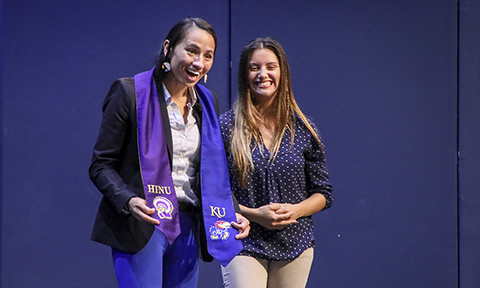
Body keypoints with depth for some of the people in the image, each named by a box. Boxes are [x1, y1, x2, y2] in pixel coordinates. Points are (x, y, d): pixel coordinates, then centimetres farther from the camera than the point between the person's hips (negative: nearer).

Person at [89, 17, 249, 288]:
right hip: (139, 226, -6)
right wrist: (129, 200, -24)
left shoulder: (207, 102, 11)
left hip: (188, 230, 6)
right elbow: (101, 164, -6)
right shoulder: (130, 92, -7)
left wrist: (232, 213, 2)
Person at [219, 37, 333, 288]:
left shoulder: (303, 130, 6)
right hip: (244, 245, -3)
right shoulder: (226, 127, 0)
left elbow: (323, 194, 11)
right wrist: (253, 214, -13)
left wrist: (295, 210, -9)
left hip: (295, 246, 3)